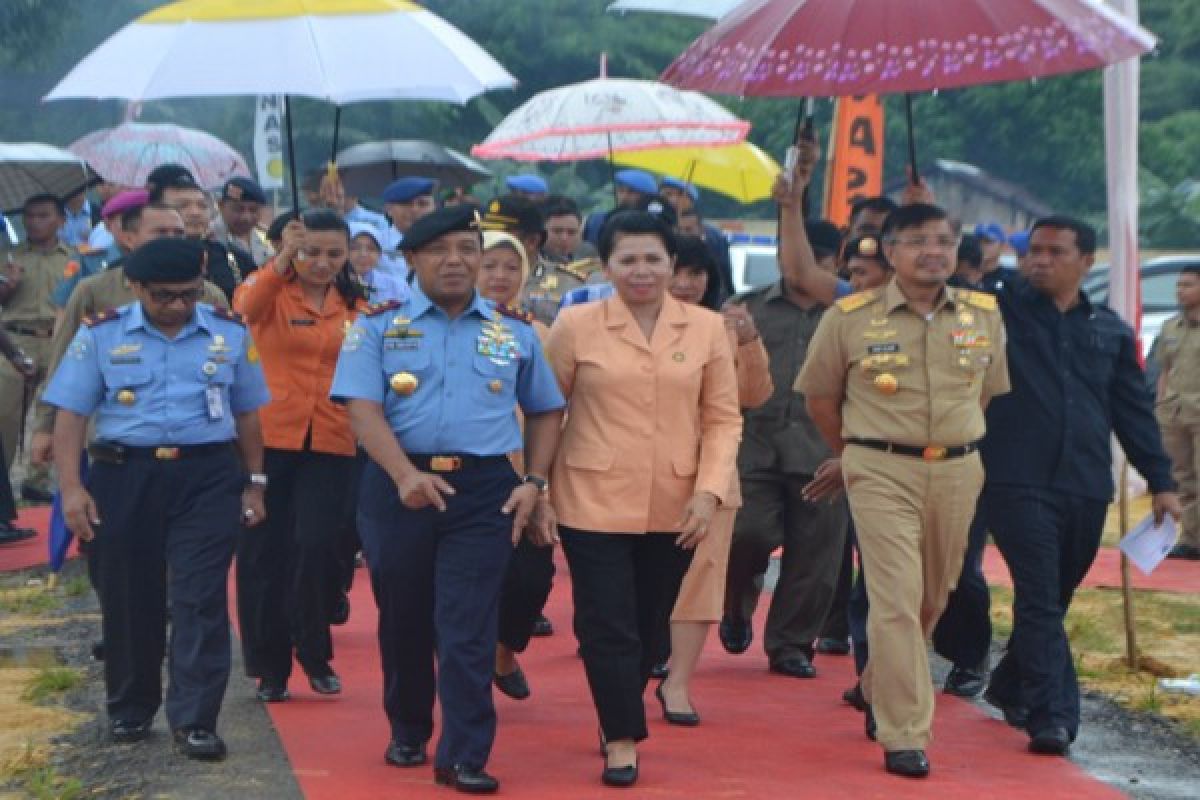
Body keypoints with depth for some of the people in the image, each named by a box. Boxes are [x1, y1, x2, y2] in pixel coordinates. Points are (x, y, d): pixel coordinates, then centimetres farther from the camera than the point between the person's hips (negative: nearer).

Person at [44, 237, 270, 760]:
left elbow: (246, 413, 13)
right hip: (124, 477, 0)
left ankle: (194, 720, -3)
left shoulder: (230, 335, 6)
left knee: (201, 598, -6)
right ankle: (129, 709, 26)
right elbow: (71, 414, 0)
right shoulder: (100, 334, 0)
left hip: (208, 477, 0)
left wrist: (254, 482, 12)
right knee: (128, 598, 9)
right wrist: (71, 487, -9)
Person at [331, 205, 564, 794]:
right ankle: (408, 732, 31)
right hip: (398, 487, 0)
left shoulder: (514, 332, 8)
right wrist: (405, 475, -25)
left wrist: (535, 482, 4)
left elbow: (545, 411, 17)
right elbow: (362, 409, -11)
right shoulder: (377, 325, 1)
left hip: (484, 490, 0)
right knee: (403, 620, 12)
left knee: (468, 626, -6)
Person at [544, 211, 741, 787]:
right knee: (607, 625, -3)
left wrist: (710, 490, -8)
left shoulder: (706, 328, 1)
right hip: (595, 502, -2)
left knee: (650, 626, 14)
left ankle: (619, 720, 35)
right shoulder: (575, 325, -4)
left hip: (675, 507, 3)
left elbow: (723, 417, 3)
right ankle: (622, 739, 9)